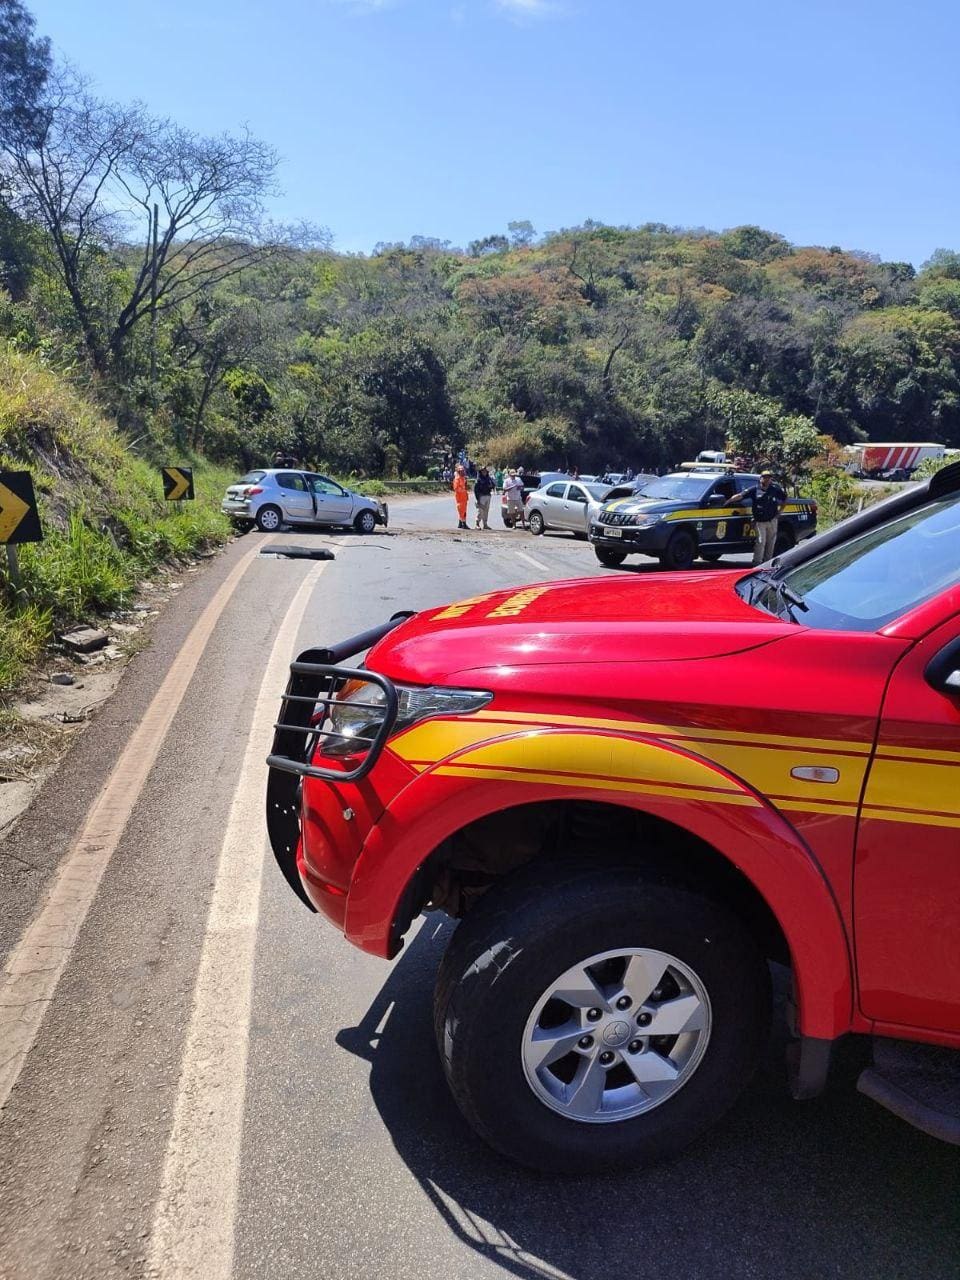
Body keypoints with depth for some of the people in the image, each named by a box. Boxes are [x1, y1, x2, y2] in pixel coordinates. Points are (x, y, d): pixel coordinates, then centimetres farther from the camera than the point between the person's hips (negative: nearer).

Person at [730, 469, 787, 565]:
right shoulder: (755, 489, -4)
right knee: (761, 542, -10)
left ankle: (767, 562, 20)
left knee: (771, 543, 9)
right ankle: (757, 562, -7)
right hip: (760, 521, -4)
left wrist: (779, 511, 10)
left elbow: (784, 499, 20)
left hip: (772, 520, 4)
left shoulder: (775, 490, 5)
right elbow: (740, 496, -11)